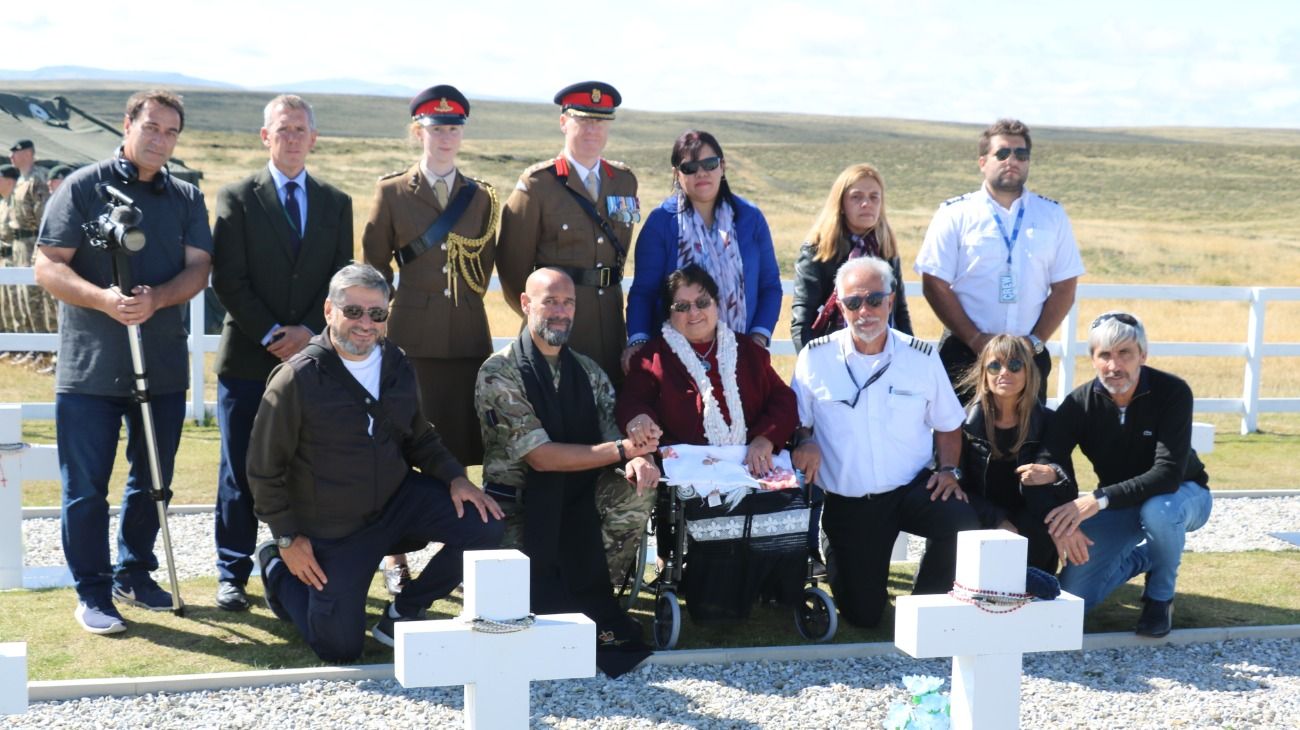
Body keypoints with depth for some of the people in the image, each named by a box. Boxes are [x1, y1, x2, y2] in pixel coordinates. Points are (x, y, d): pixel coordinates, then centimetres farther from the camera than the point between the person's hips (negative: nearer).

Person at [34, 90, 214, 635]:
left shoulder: (187, 198, 10)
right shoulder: (83, 188, -1)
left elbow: (197, 268, 0)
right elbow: (48, 267, -7)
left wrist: (156, 298, -21)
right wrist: (103, 299, -24)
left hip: (163, 367, 4)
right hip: (89, 368, -4)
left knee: (152, 482, 13)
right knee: (86, 488, 1)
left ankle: (134, 575, 29)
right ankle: (93, 593, 12)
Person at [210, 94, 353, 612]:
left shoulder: (336, 203, 12)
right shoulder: (237, 198, 3)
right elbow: (228, 280, -4)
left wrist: (309, 330, -9)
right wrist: (272, 334, -12)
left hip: (313, 354, 2)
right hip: (249, 356, -2)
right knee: (241, 472, 2)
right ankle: (232, 575, 11)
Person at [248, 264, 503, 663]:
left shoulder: (397, 366, -1)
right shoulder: (297, 378, -18)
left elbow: (419, 437, 12)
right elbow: (264, 467, -11)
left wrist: (455, 478, -6)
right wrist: (287, 539, -11)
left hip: (396, 499, 5)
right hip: (331, 529, -5)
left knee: (485, 525, -15)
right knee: (339, 648, -2)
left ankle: (401, 614, 4)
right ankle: (278, 570, 26)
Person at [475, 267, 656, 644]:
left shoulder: (588, 371, 10)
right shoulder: (499, 372, -10)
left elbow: (613, 435, 3)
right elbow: (539, 456, -18)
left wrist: (637, 460, -23)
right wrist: (622, 450, -20)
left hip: (578, 500, 5)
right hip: (517, 507, -5)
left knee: (637, 490, -23)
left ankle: (594, 600, -6)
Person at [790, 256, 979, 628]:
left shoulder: (922, 357, 1)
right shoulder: (815, 357, -3)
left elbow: (947, 424, 12)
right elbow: (798, 421, 6)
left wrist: (949, 469, -3)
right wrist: (805, 442, -16)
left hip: (913, 488, 1)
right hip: (847, 502, -1)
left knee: (964, 524, -31)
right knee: (862, 615, -2)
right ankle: (838, 557, 34)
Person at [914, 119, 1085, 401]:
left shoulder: (1052, 215, 9)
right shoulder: (955, 214, 1)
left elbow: (1064, 287, 7)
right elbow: (935, 285, -4)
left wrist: (1035, 341, -5)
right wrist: (976, 339, -10)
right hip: (964, 354, -2)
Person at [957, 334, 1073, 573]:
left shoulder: (1047, 422, 2)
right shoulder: (965, 423, -1)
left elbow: (1070, 491, 2)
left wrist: (1054, 476, -21)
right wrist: (998, 521, -19)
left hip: (1030, 534, 2)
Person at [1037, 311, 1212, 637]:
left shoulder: (1172, 392, -26)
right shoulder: (1080, 403, -16)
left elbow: (1169, 473, -35)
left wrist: (1099, 499, -45)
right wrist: (1064, 523, -42)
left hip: (1181, 494, -3)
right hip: (1118, 503, 3)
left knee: (1157, 510, -41)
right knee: (1073, 597, -9)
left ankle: (1160, 596, -10)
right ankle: (1142, 557, 22)